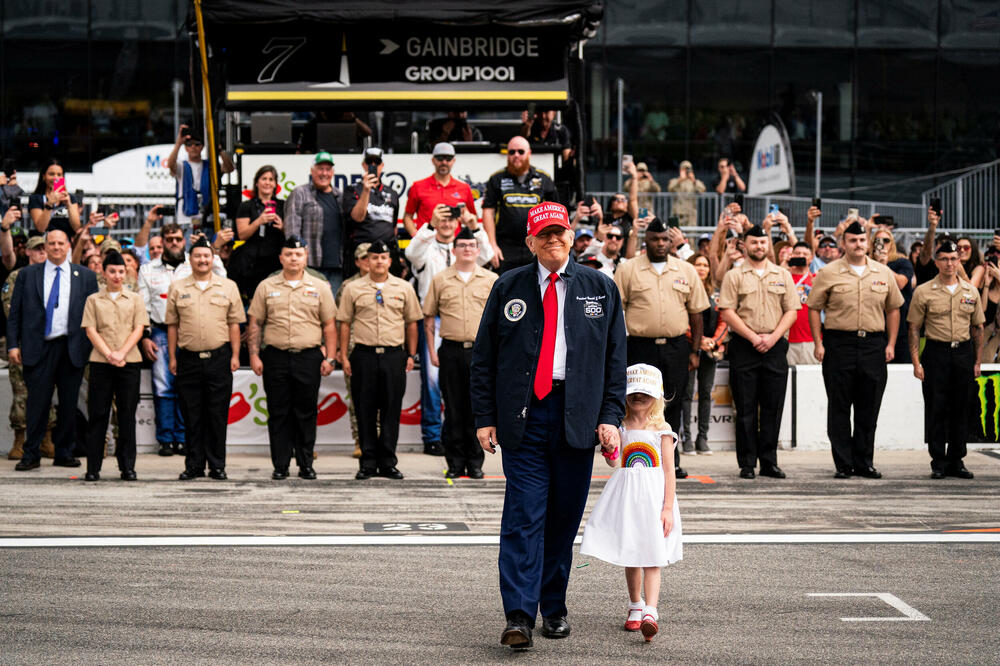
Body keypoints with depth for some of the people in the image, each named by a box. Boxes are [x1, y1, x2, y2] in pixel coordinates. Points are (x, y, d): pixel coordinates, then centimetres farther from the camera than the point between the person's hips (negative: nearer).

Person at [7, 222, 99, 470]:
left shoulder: (85, 276, 9)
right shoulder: (27, 275, 9)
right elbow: (15, 313, 7)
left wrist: (94, 347, 1)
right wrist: (13, 344, -1)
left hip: (73, 349, 1)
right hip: (38, 348, -1)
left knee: (69, 403, 5)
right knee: (37, 401, -3)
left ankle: (64, 453, 14)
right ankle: (31, 454, 4)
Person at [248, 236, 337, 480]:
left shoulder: (319, 287, 7)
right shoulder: (266, 287, 8)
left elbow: (329, 325, 8)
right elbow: (254, 323, 8)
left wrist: (330, 357, 0)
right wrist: (254, 355, 0)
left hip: (309, 358, 0)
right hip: (276, 357, 0)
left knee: (306, 412, 3)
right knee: (278, 413, 2)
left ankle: (306, 464, 11)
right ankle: (280, 466, 7)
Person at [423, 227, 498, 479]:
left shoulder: (491, 279, 6)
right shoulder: (440, 279, 7)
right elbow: (429, 317, 10)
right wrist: (432, 351, 3)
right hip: (451, 351, 0)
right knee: (453, 408, 2)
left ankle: (475, 463, 9)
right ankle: (455, 463, 9)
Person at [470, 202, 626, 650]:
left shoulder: (600, 289, 10)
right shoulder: (508, 288, 8)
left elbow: (615, 358, 9)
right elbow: (483, 357, 9)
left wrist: (610, 416, 0)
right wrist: (485, 418, 2)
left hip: (578, 417, 1)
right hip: (523, 415, -1)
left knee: (565, 518, 7)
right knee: (524, 516, -8)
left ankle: (554, 608, 20)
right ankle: (519, 616, -11)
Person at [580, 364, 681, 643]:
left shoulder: (662, 430, 0)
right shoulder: (621, 428, 6)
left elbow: (669, 471, -2)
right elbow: (614, 463, -3)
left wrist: (668, 507, -8)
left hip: (654, 496, -3)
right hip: (626, 497, 3)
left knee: (651, 557, -10)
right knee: (629, 556, 11)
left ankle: (650, 613, -20)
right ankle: (635, 606, 28)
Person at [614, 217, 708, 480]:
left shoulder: (686, 271, 10)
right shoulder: (628, 270, 3)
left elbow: (696, 313, 12)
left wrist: (694, 351, 7)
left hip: (676, 347, 2)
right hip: (642, 347, -2)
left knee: (672, 407, 6)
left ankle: (671, 463, 14)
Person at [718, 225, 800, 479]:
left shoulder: (782, 275, 11)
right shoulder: (734, 276, 3)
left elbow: (791, 311, 7)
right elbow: (727, 312, -4)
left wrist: (772, 337, -7)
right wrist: (753, 337, -11)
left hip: (775, 346, 2)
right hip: (744, 348, -2)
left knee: (773, 407, 3)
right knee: (746, 408, -1)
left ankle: (769, 462, 9)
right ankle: (747, 464, 3)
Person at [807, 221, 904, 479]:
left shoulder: (883, 273, 8)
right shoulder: (829, 273, 0)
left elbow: (893, 309, 14)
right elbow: (814, 308, 2)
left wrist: (891, 344, 6)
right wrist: (818, 343, -5)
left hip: (873, 345, 2)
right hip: (839, 344, -2)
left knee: (869, 408, 5)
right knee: (839, 407, 0)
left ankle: (864, 462, 14)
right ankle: (843, 464, 6)